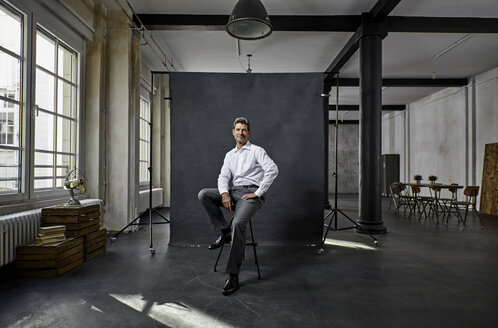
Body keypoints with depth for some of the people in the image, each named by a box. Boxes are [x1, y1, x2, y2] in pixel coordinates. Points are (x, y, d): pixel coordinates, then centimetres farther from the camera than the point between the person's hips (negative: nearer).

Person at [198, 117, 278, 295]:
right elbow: (223, 177, 9)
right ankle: (224, 232, -8)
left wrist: (258, 193, -16)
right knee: (203, 194, -15)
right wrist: (224, 193, -13)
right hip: (233, 192, 6)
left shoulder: (256, 150, 2)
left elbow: (272, 169, -13)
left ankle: (233, 275, -22)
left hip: (251, 193, -6)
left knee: (238, 223, -31)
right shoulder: (230, 155, 20)